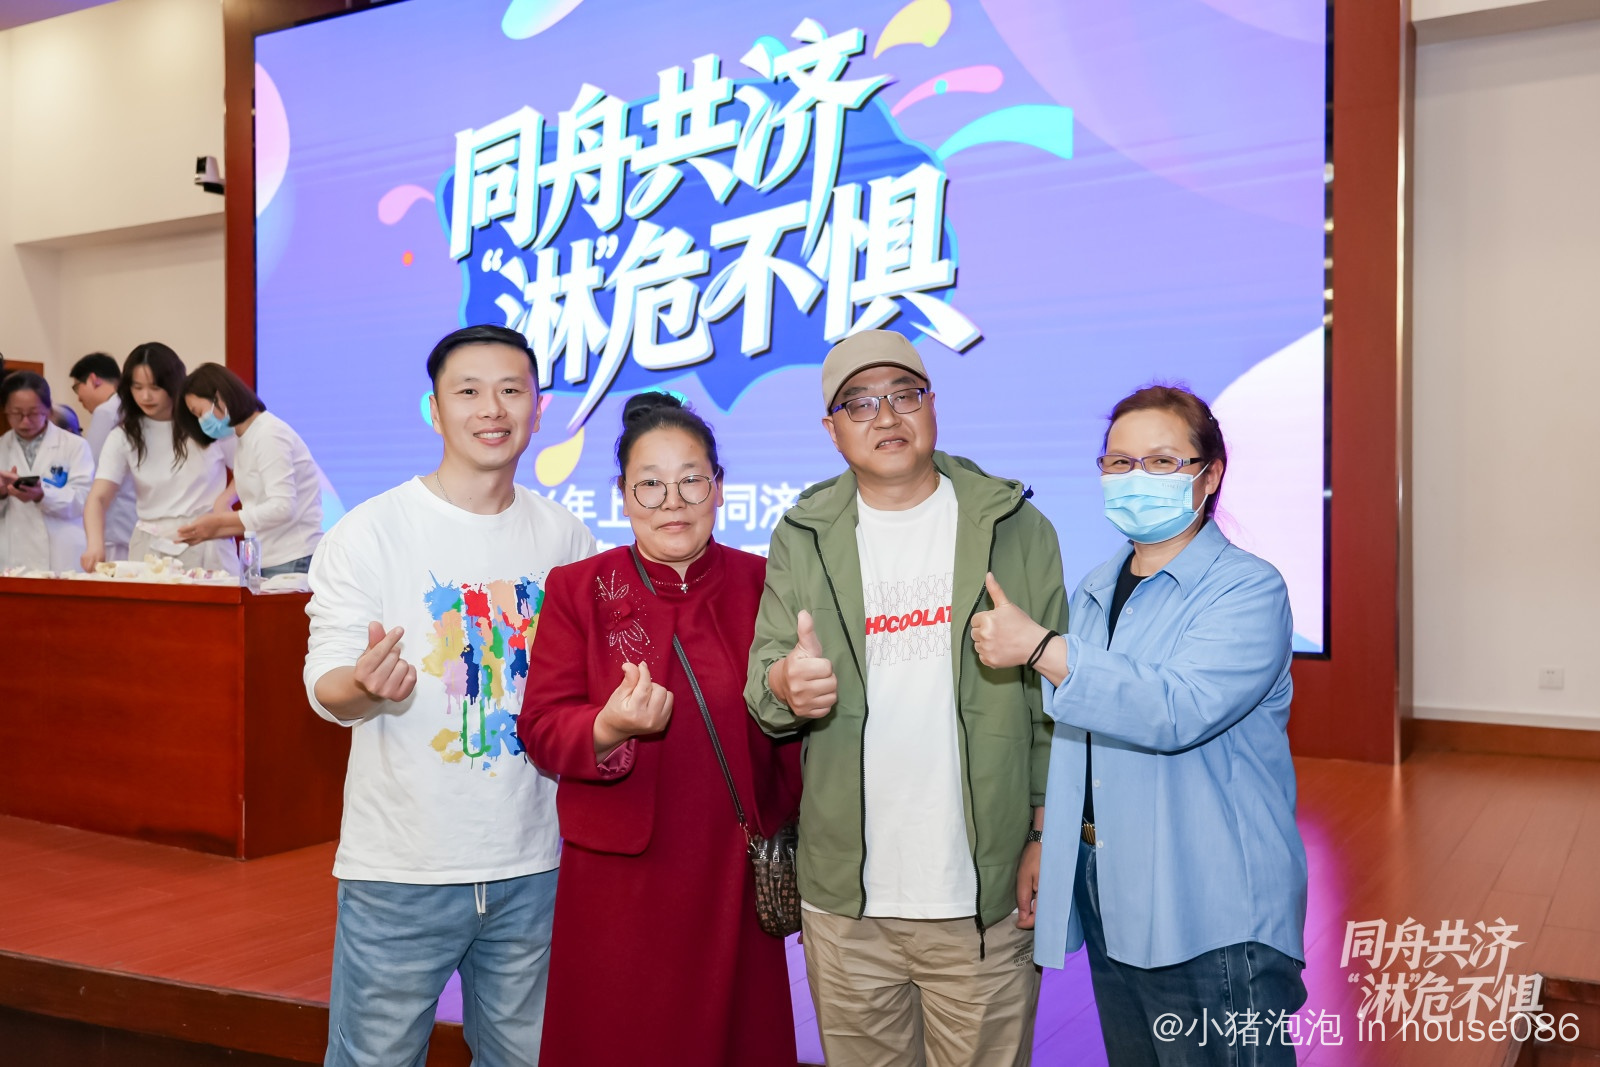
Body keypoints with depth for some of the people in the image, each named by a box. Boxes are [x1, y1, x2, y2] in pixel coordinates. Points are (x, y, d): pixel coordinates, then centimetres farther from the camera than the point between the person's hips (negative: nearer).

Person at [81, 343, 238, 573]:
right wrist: (95, 544, -24)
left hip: (206, 544, -1)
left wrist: (225, 499, -14)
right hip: (151, 546, 1)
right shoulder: (124, 437, 2)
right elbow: (98, 498, -5)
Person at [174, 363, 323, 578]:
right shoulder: (247, 441, 16)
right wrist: (209, 533, 8)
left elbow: (282, 508, -17)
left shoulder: (269, 435, -9)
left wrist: (219, 520, -10)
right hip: (266, 564, 8)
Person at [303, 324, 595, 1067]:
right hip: (402, 870, -3)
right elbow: (325, 689, -9)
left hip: (531, 866, 4)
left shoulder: (566, 538, 3)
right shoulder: (370, 532, -8)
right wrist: (365, 684, -30)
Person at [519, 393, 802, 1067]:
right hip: (619, 879, -1)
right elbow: (541, 729, -5)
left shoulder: (762, 584, 3)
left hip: (734, 877, 1)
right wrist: (608, 728, -23)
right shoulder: (577, 589, 0)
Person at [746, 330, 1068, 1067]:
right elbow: (760, 683, 4)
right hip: (846, 899, 2)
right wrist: (785, 685, -20)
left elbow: (1054, 696, 2)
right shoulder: (802, 538, 7)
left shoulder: (1014, 527, 2)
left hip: (985, 896, -1)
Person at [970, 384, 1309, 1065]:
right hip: (1107, 905, 7)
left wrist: (1038, 647, -23)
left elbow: (1176, 712, -27)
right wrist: (1044, 839, 19)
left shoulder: (1247, 590, -11)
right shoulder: (1096, 592, 13)